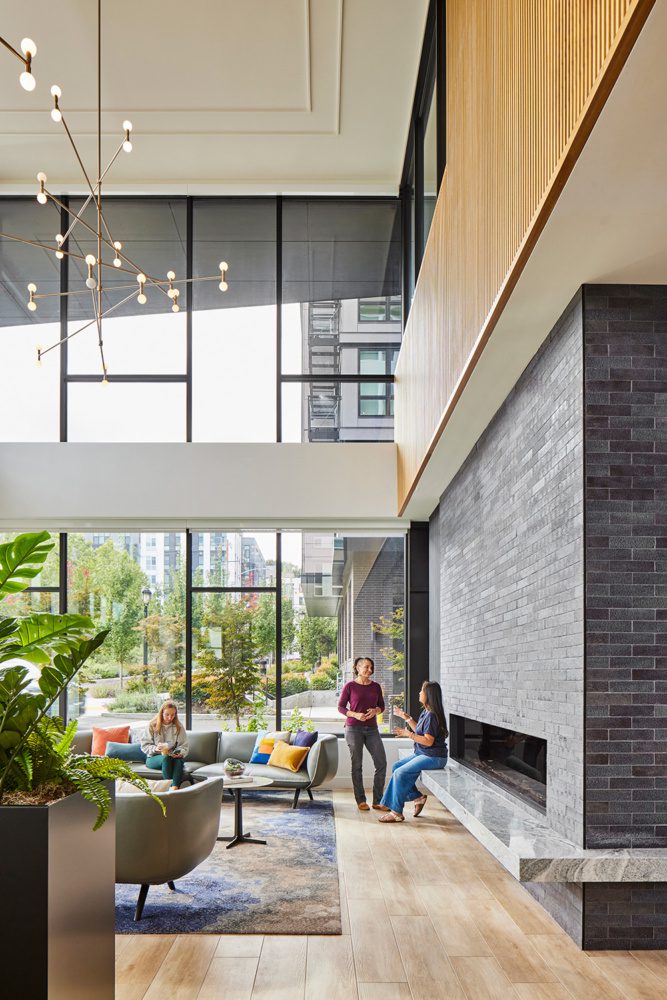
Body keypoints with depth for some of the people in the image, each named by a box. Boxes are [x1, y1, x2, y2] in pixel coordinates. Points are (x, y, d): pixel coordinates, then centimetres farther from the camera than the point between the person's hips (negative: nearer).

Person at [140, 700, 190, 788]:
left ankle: (174, 788, -52)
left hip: (173, 757, 2)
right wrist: (155, 748, -20)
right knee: (166, 758, -36)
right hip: (153, 758, -1)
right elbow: (144, 746, 0)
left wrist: (180, 753, -16)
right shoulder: (152, 725, 3)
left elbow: (184, 746, 6)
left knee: (179, 759, -34)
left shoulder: (178, 727, 9)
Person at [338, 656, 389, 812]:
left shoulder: (376, 686, 8)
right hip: (354, 729, -4)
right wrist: (355, 714, -16)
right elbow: (341, 707, -1)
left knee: (381, 763, -4)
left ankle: (378, 801, 5)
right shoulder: (349, 686, -3)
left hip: (372, 729, 4)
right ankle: (361, 800, 12)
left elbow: (382, 706, 15)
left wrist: (376, 710, -8)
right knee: (357, 765, 2)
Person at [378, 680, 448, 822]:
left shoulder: (432, 715, -20)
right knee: (396, 767, 8)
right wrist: (406, 717, 20)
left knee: (400, 773, -18)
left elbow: (428, 741, -24)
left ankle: (397, 813, -12)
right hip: (423, 754, 10)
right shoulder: (426, 712, 11)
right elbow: (419, 730, 24)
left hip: (433, 757, -10)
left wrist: (408, 734, -23)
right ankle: (417, 797, 12)